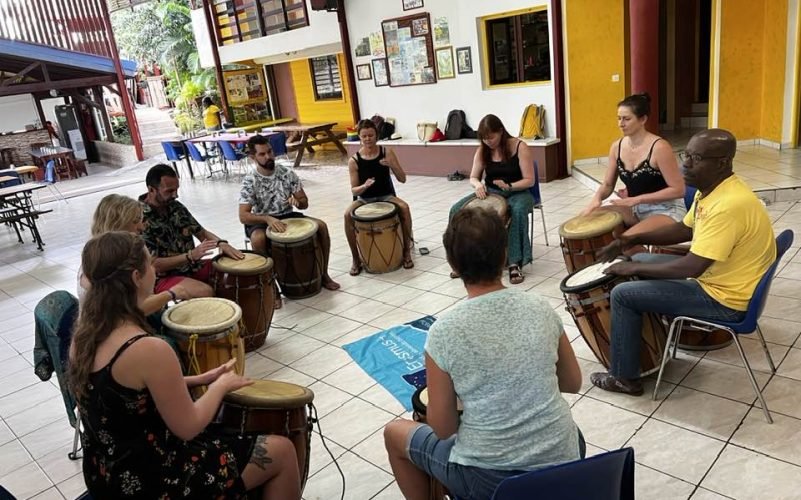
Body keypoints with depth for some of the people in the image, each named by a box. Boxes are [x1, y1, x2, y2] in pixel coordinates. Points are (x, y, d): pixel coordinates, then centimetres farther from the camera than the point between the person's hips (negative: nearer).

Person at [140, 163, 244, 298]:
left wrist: (221, 243, -11)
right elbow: (153, 265, -21)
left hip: (192, 266, 7)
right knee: (205, 292, -33)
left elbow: (201, 232, 11)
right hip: (163, 277, -7)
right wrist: (191, 255, -30)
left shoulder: (176, 206, 3)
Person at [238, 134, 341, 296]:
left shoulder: (287, 173, -6)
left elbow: (305, 203, 1)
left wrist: (297, 201, -24)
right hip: (261, 221, -3)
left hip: (287, 216, 4)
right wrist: (267, 218, -38)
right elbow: (243, 216, -21)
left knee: (321, 226, -17)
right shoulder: (250, 181, -15)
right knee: (258, 239, -38)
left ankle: (323, 274, -2)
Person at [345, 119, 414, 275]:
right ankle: (356, 259, -14)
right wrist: (364, 186, -29)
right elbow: (354, 190, -6)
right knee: (348, 215, -29)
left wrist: (391, 165, -25)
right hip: (364, 199, 0)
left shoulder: (387, 152, -6)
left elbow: (403, 179, -7)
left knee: (404, 207, -31)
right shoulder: (354, 160, -8)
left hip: (386, 196, 0)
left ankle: (406, 251, -13)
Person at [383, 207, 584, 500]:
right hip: (564, 464, 4)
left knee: (395, 434, 21)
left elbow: (442, 429, -10)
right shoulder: (541, 309, -7)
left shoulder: (444, 331, -18)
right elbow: (573, 384, 7)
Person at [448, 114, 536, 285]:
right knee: (456, 210, -18)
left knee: (518, 211, -41)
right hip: (490, 192, 4)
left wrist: (508, 186, -31)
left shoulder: (520, 147, -12)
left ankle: (515, 262, -34)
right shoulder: (482, 150, 1)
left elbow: (529, 180, -13)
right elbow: (473, 177, 3)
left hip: (517, 192, -4)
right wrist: (477, 184, -22)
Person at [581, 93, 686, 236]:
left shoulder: (659, 148, -20)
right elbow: (608, 184, 8)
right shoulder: (616, 147, -1)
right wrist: (597, 198, -15)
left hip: (666, 210, -7)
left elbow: (678, 190, -19)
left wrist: (637, 199, -24)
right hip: (635, 208, 7)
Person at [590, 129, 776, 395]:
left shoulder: (729, 205, -31)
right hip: (715, 276, 10)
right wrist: (634, 239, 3)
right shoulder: (710, 189, 0)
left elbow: (691, 268, -32)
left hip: (724, 299, -10)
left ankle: (625, 378, 7)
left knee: (623, 294, -10)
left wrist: (634, 269, -20)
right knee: (642, 261, 20)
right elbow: (685, 229, 15)